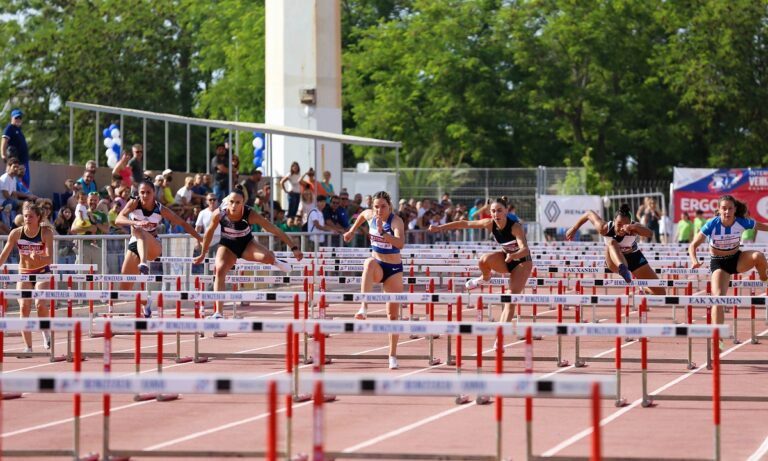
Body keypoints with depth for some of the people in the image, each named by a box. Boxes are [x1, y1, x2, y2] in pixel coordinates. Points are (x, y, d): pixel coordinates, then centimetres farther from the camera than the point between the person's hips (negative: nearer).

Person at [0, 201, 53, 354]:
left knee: (40, 304, -23)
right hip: (23, 274, 2)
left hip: (42, 274, -2)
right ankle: (28, 347, -8)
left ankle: (46, 331, 9)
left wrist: (39, 258, -41)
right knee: (24, 307, -14)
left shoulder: (46, 232, -13)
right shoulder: (16, 233, -7)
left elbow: (50, 259, -21)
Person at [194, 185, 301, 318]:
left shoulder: (250, 215, -28)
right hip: (227, 246, 1)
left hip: (247, 244, -1)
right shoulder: (219, 213, -24)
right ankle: (219, 313, -21)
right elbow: (209, 232, -4)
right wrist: (203, 255, 4)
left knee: (267, 257, -31)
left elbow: (275, 230, -26)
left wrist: (294, 248, -28)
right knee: (219, 269, -25)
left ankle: (275, 262, 10)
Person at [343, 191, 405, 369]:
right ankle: (363, 308, -49)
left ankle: (392, 355, 12)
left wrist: (382, 232, -45)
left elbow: (400, 244, -36)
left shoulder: (396, 220, -19)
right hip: (377, 267, 2)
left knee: (393, 313, 1)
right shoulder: (370, 215, -5)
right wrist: (352, 231, 25)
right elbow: (362, 215, 22)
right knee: (370, 262, -37)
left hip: (394, 269, -2)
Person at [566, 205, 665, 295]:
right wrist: (574, 229, 0)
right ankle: (622, 269, -68)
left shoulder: (634, 228, -29)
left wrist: (634, 227, -66)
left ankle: (646, 289, 38)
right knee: (612, 243, -38)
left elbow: (650, 234, -49)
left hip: (634, 258, 1)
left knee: (660, 292, -1)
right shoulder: (605, 228, -26)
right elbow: (589, 213, -10)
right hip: (615, 260, -1)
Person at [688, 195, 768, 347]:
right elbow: (693, 245, -19)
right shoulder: (712, 225, -22)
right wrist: (694, 260, -39)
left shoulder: (742, 222, -17)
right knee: (718, 295, -20)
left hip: (738, 259, 2)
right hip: (718, 263, -2)